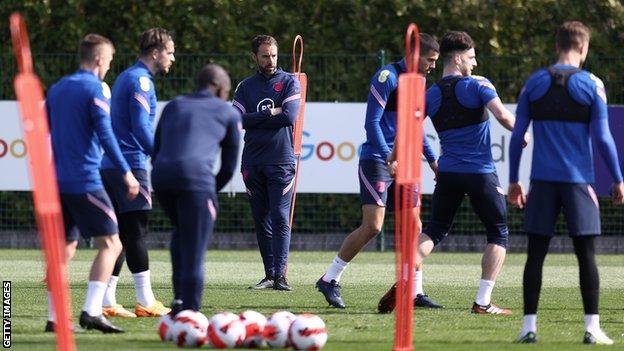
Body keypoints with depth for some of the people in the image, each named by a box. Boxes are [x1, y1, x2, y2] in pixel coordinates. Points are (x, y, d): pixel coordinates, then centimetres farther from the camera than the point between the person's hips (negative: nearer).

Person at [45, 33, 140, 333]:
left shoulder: (57, 89, 15)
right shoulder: (96, 89, -7)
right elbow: (105, 134, -15)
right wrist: (125, 173, -14)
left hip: (57, 181, 8)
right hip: (85, 181, -8)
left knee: (65, 247, 12)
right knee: (111, 243, -6)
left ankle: (54, 318, 6)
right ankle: (91, 311, -19)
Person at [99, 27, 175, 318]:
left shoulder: (126, 77, 20)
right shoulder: (140, 81, -10)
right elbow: (141, 128, -18)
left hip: (110, 165, 9)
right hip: (130, 165, -9)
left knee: (118, 234, 8)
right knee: (136, 232, -7)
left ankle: (106, 301, 5)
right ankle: (146, 302, -7)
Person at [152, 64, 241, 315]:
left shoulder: (173, 106, 30)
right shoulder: (228, 113, 21)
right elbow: (229, 166, 20)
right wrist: (212, 191, 34)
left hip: (161, 174, 4)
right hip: (196, 176, -4)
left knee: (182, 232, 27)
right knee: (194, 252, 0)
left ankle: (179, 298, 17)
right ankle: (189, 310, -6)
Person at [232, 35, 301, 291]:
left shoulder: (289, 82, 4)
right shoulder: (246, 87, 13)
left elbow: (289, 117, -11)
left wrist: (254, 120, -4)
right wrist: (270, 114, -8)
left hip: (281, 161, -4)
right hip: (252, 162, 4)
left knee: (280, 219, -11)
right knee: (261, 221, 5)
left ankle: (280, 275, -15)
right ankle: (269, 275, 8)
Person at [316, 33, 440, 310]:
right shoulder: (388, 77, -12)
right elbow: (371, 123, -16)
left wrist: (432, 159, 23)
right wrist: (389, 158, -23)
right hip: (376, 161, -8)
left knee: (414, 227, 3)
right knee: (372, 226, -14)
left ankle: (415, 293, 8)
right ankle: (329, 280, -2)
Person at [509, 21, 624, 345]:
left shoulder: (534, 84, 5)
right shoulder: (591, 85, -2)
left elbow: (517, 135, 6)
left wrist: (513, 181, 13)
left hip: (542, 181, 2)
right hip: (579, 181, -2)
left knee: (536, 254, 5)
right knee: (586, 254, 2)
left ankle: (529, 327, 2)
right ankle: (592, 328, -2)